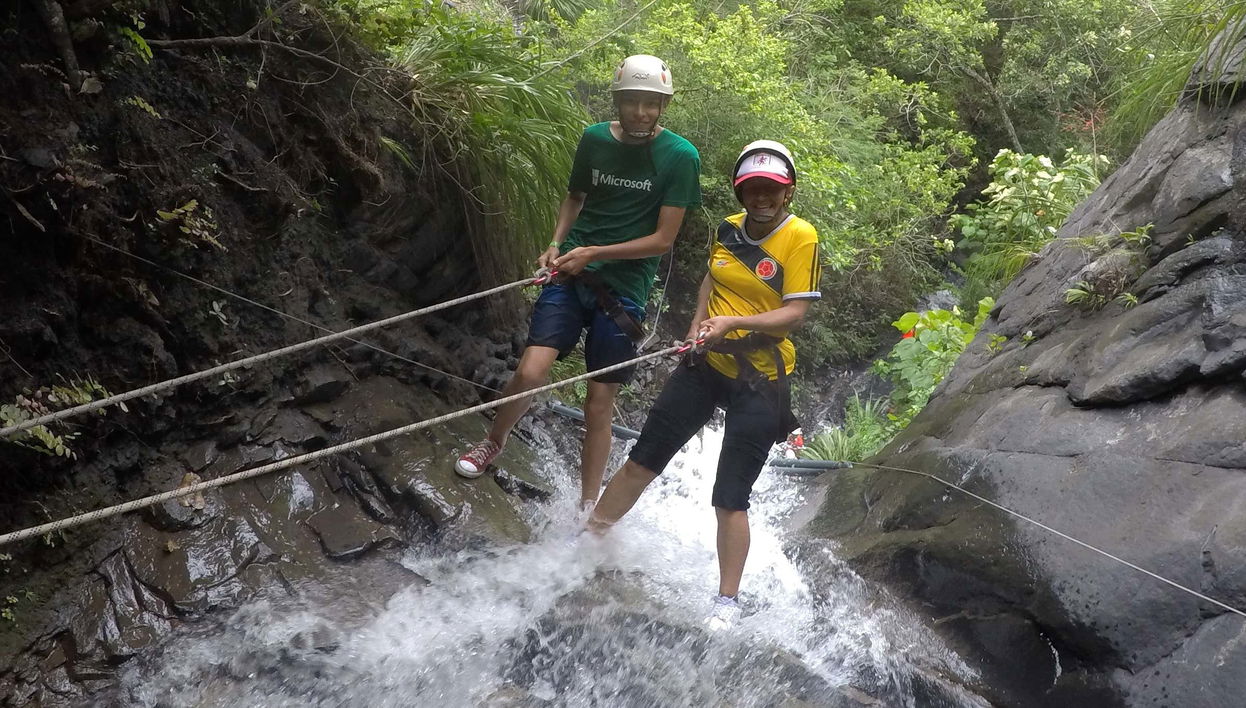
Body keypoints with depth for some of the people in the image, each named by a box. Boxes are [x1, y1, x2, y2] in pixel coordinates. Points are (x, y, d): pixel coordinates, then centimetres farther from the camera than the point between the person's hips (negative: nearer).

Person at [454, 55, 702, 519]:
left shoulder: (680, 157, -6)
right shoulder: (594, 139, 4)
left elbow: (663, 239, -8)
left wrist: (593, 253, -14)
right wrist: (556, 244, 2)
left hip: (624, 290, -2)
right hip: (571, 276, 2)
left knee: (599, 406, 3)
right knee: (530, 373, -15)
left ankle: (588, 509, 20)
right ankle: (494, 441, 18)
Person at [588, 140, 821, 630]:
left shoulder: (800, 238, -10)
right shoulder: (728, 230, 6)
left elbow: (794, 313, -16)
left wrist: (734, 323, -29)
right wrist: (698, 324, 5)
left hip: (759, 381, -5)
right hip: (706, 365, 5)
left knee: (730, 499, -2)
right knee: (642, 461, 9)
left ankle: (727, 603, 14)